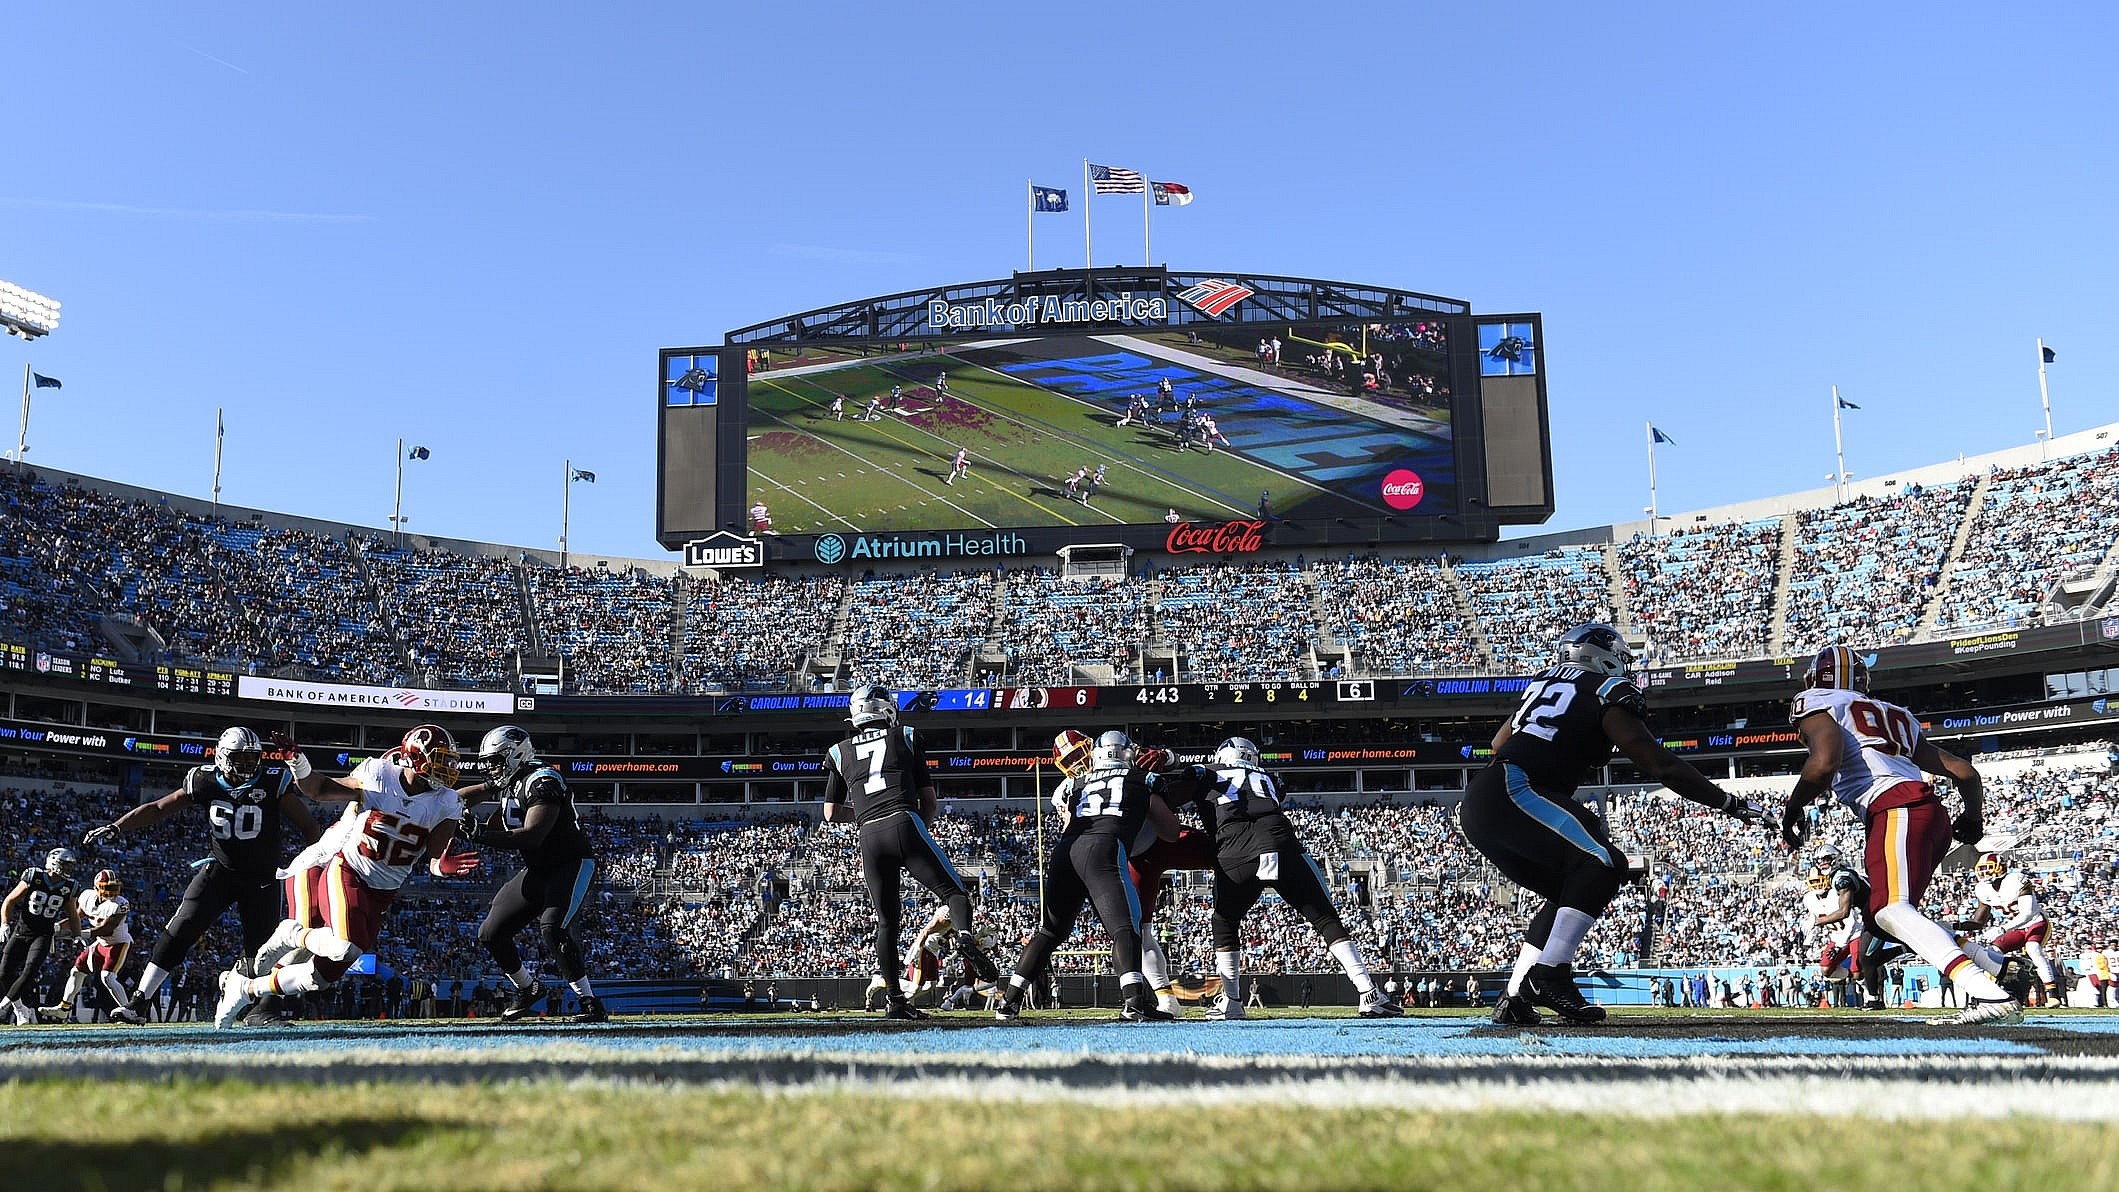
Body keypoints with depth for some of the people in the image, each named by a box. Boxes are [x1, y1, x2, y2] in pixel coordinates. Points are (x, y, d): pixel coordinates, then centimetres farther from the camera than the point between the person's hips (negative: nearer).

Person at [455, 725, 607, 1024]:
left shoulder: (542, 781, -22)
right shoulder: (510, 781, 6)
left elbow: (531, 836, -32)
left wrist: (479, 833, -35)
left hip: (572, 865, -10)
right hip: (538, 870, 10)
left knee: (552, 927, -30)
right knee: (491, 933, 7)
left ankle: (591, 1004, -23)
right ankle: (527, 989, 30)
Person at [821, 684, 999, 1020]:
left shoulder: (840, 753, 21)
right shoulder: (906, 738, 16)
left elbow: (831, 813, 23)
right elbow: (929, 801, 16)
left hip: (869, 837, 3)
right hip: (905, 825, -3)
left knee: (886, 920, 10)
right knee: (952, 890, 0)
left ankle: (893, 1000, 9)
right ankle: (966, 937, -31)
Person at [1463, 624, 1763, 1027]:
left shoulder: (1545, 681, 25)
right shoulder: (1607, 693, 3)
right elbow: (1661, 766, 1)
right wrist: (1730, 803, 9)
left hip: (1476, 804, 9)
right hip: (1511, 795, -9)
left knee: (1567, 891, 17)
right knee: (1603, 863, -12)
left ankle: (1514, 1000, 12)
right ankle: (1550, 972, -18)